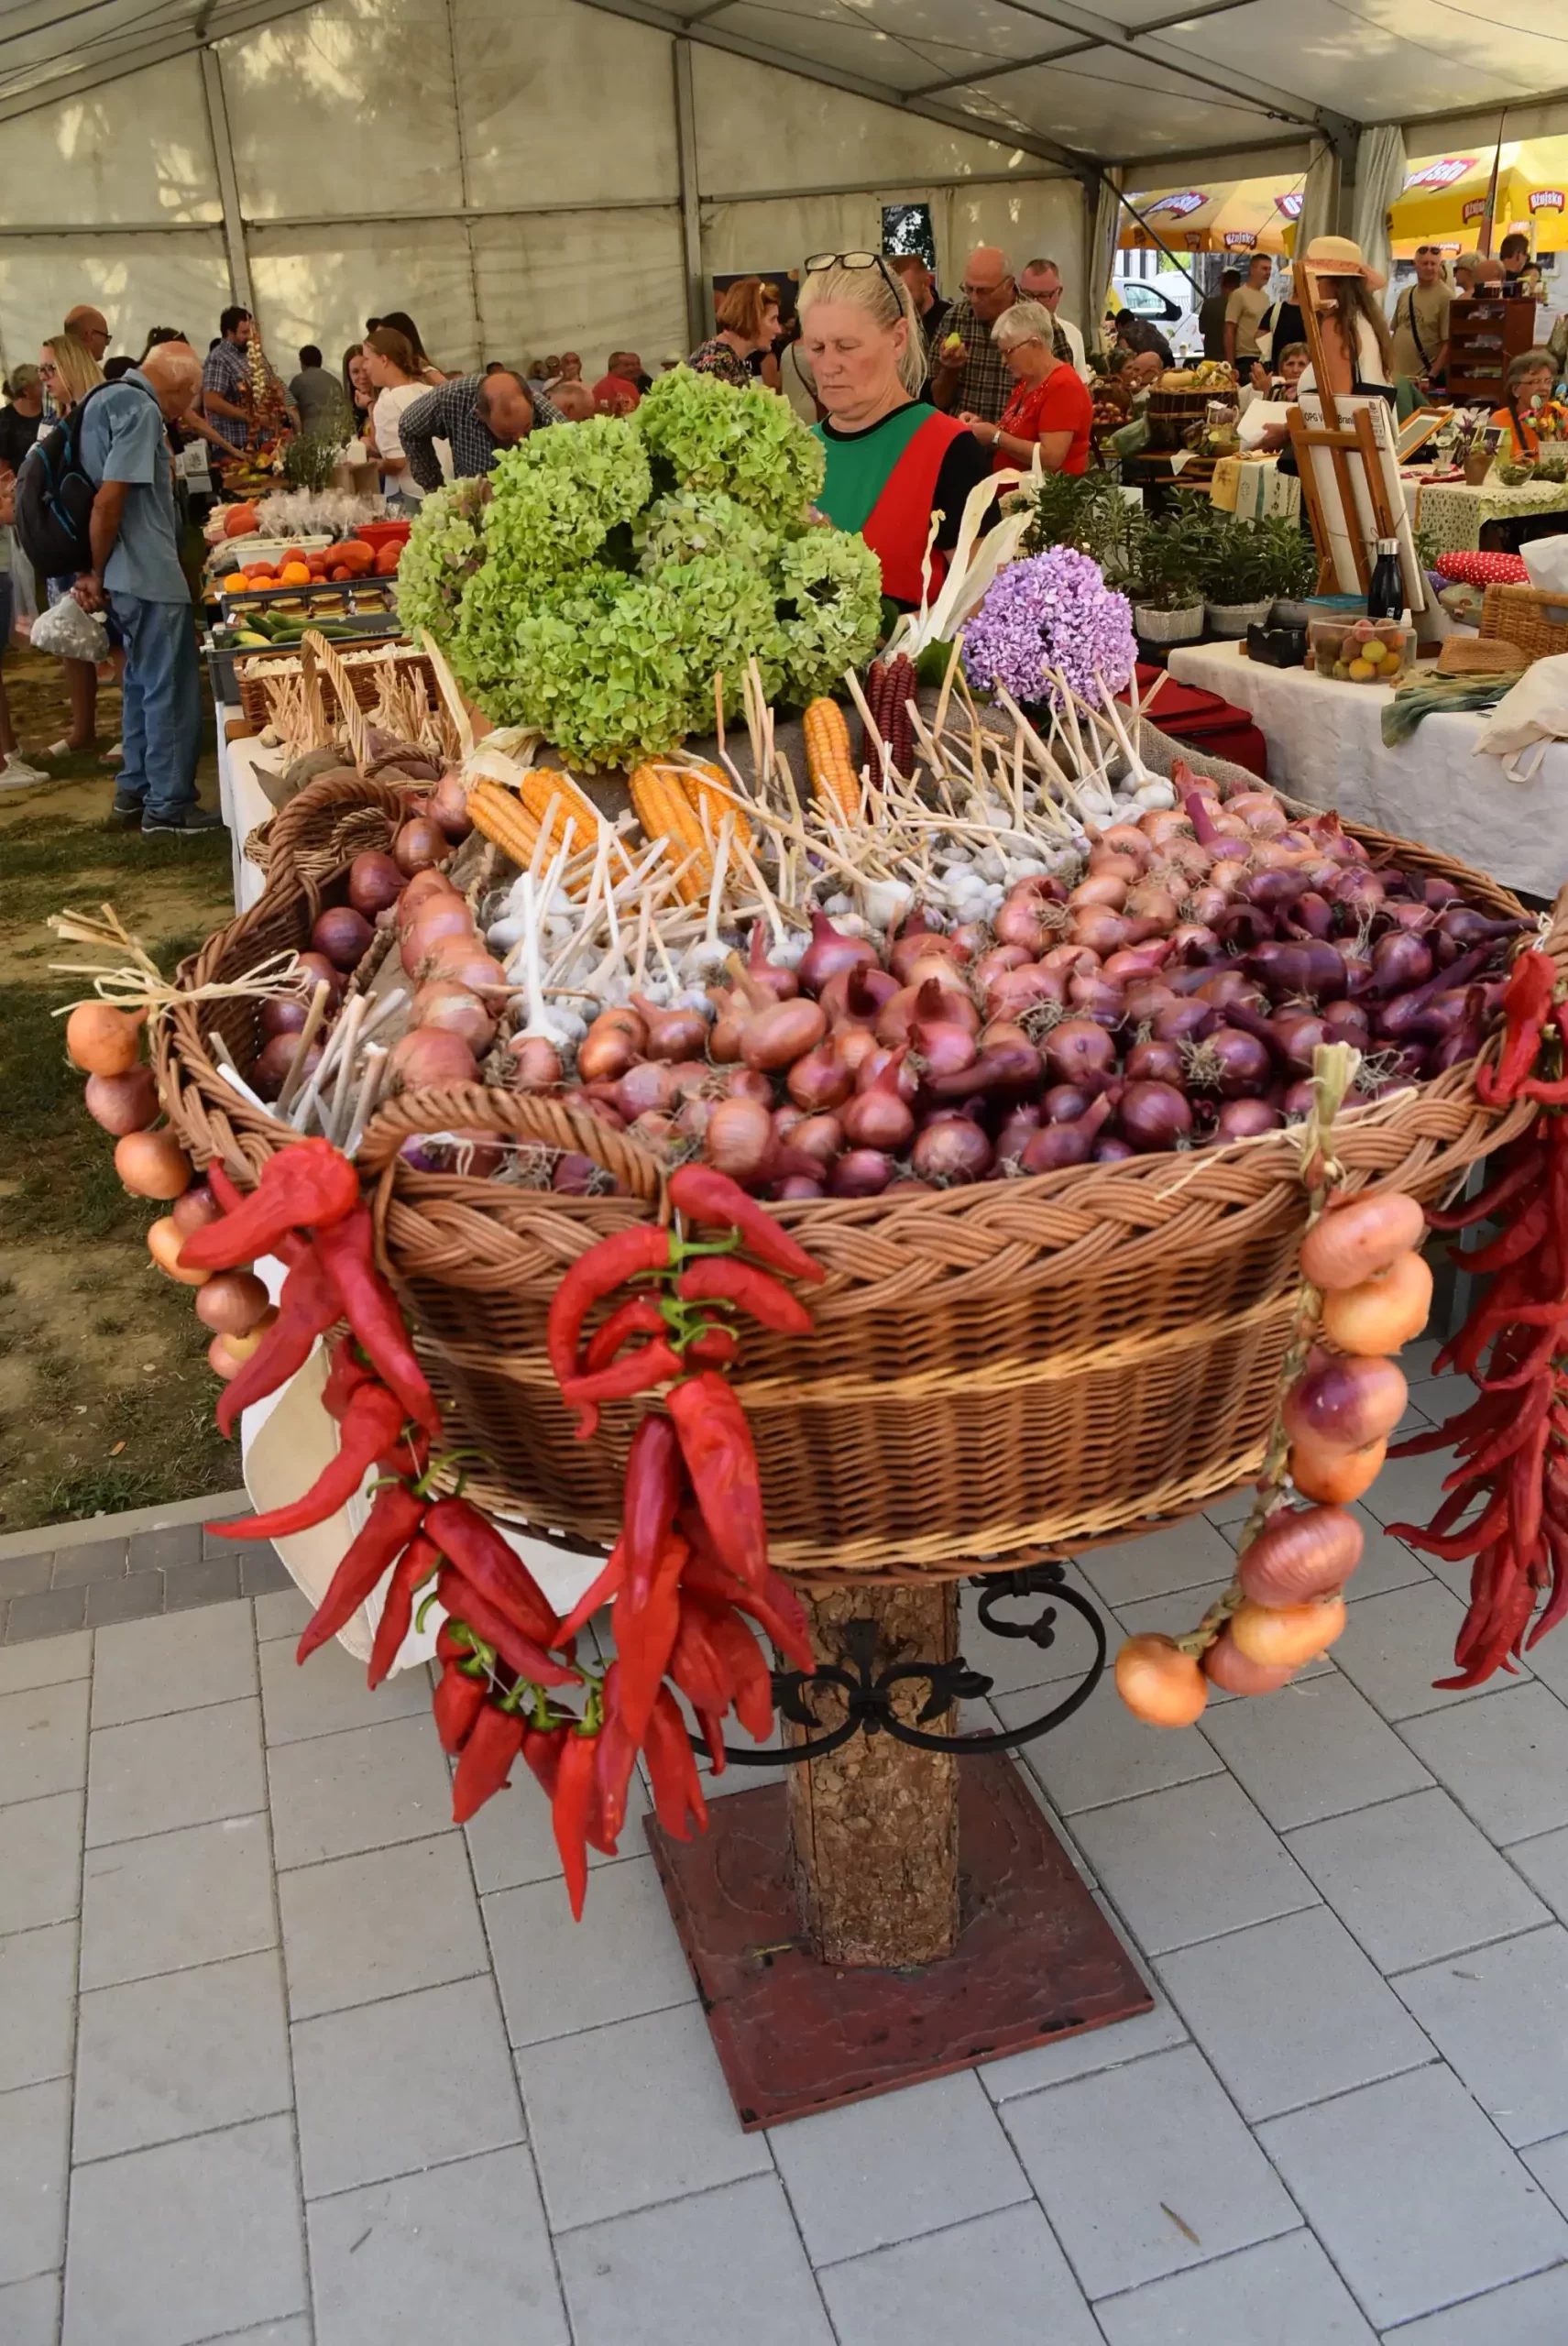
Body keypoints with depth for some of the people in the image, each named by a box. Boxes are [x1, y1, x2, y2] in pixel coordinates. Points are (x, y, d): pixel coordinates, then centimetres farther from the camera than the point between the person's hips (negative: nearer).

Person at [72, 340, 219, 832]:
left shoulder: (106, 399, 15)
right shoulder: (141, 410, -15)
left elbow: (102, 494, 14)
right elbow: (109, 501, -21)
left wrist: (98, 574, 10)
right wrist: (98, 575, -10)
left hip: (127, 573, 10)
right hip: (148, 572, -10)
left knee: (143, 680, 18)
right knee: (171, 688, -3)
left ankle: (135, 790, 25)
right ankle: (169, 805, 2)